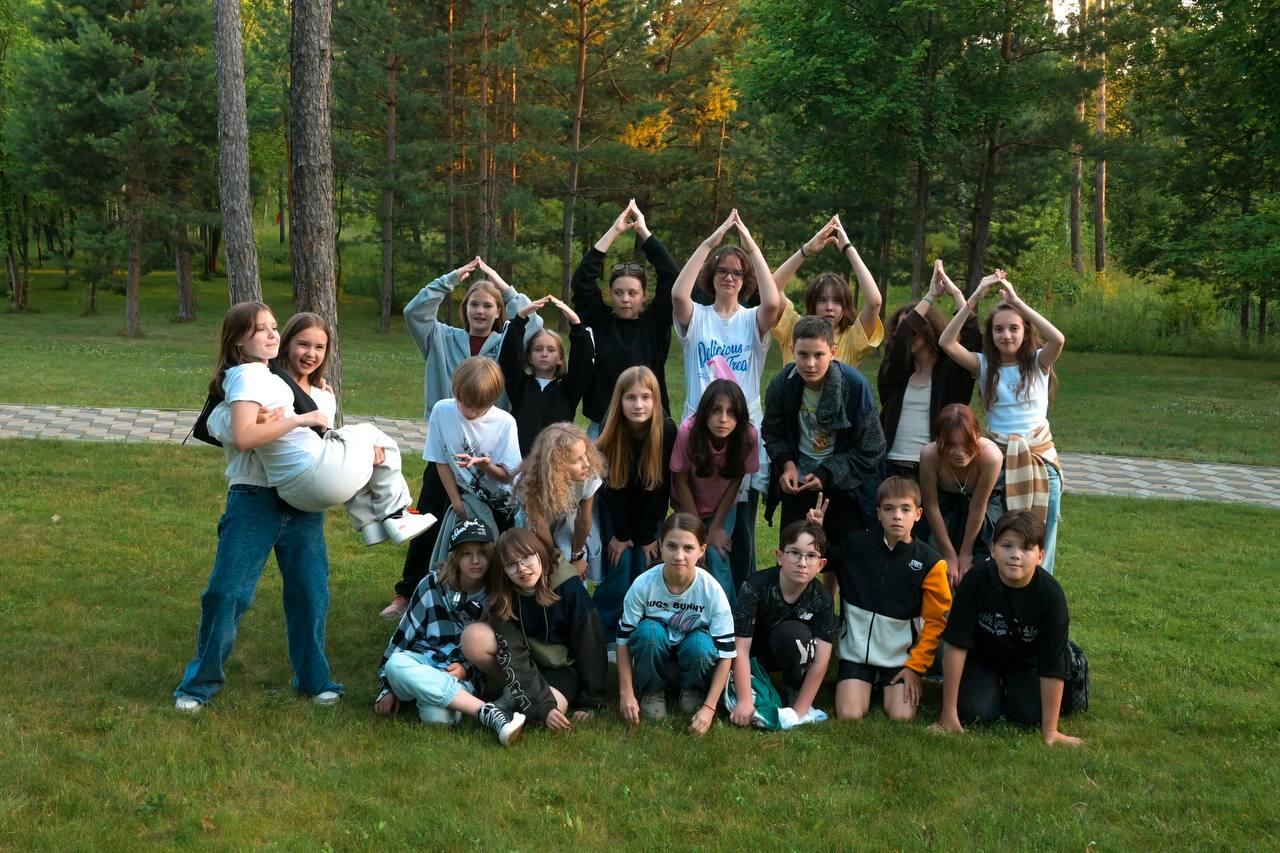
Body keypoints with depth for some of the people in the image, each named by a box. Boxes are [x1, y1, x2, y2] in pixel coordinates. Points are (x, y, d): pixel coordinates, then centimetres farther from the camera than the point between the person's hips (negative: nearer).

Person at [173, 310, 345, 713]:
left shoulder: (325, 400, 17)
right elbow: (219, 422, -12)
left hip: (305, 508, 4)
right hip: (254, 499, -4)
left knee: (311, 595, 5)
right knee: (226, 592, -5)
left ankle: (313, 679, 23)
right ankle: (200, 681, 10)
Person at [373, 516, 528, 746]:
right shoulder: (433, 585, -5)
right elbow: (404, 635, 2)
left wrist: (467, 668, -12)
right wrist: (387, 688, 2)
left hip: (465, 677, -2)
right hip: (423, 665, 2)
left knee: (437, 716, -42)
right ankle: (488, 713, -45)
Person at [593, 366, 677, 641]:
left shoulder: (667, 430, -23)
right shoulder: (611, 431, -23)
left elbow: (661, 485, -16)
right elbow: (612, 486, -15)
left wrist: (647, 536, -14)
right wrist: (620, 534, -12)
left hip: (650, 509, 1)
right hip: (617, 508, -1)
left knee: (645, 565, -8)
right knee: (620, 564, -10)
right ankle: (603, 635, 2)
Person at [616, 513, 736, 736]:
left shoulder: (712, 591, -24)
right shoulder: (643, 584, -24)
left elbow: (725, 653, -20)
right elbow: (623, 639, -15)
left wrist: (709, 707, -25)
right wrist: (626, 693, -19)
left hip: (692, 657, 0)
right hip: (655, 659, 0)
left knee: (701, 644, -33)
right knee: (649, 631, -32)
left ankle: (693, 691, -1)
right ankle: (652, 691, -5)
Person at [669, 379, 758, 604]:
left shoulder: (748, 435, -28)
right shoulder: (688, 431, -32)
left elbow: (735, 480, -13)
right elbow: (681, 482, -19)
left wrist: (717, 527, -10)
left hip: (723, 506, 0)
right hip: (689, 506, 0)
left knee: (717, 557, -12)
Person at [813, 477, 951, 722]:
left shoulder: (930, 563, -8)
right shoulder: (855, 545, -3)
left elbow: (936, 621, -5)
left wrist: (915, 666, -8)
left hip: (901, 656, -1)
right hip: (856, 651, 1)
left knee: (902, 718, -17)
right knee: (849, 717, -15)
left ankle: (889, 688, 16)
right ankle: (869, 685, 18)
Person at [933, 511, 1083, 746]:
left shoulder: (1051, 595, -30)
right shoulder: (976, 581, -30)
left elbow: (1053, 667, -25)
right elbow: (956, 646, -25)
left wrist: (1050, 731, -23)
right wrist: (949, 714, -24)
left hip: (1026, 662, 1)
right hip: (982, 656, 0)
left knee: (1030, 715, -19)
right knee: (973, 712, -20)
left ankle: (1012, 689, 16)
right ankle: (995, 689, 16)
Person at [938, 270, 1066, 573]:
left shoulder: (1038, 363, 1)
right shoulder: (984, 365, 3)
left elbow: (1058, 339, -21)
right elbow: (946, 342, -13)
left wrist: (1017, 301, -21)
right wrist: (974, 298, -18)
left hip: (1039, 458, 0)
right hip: (999, 460, 1)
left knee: (1040, 543, 4)